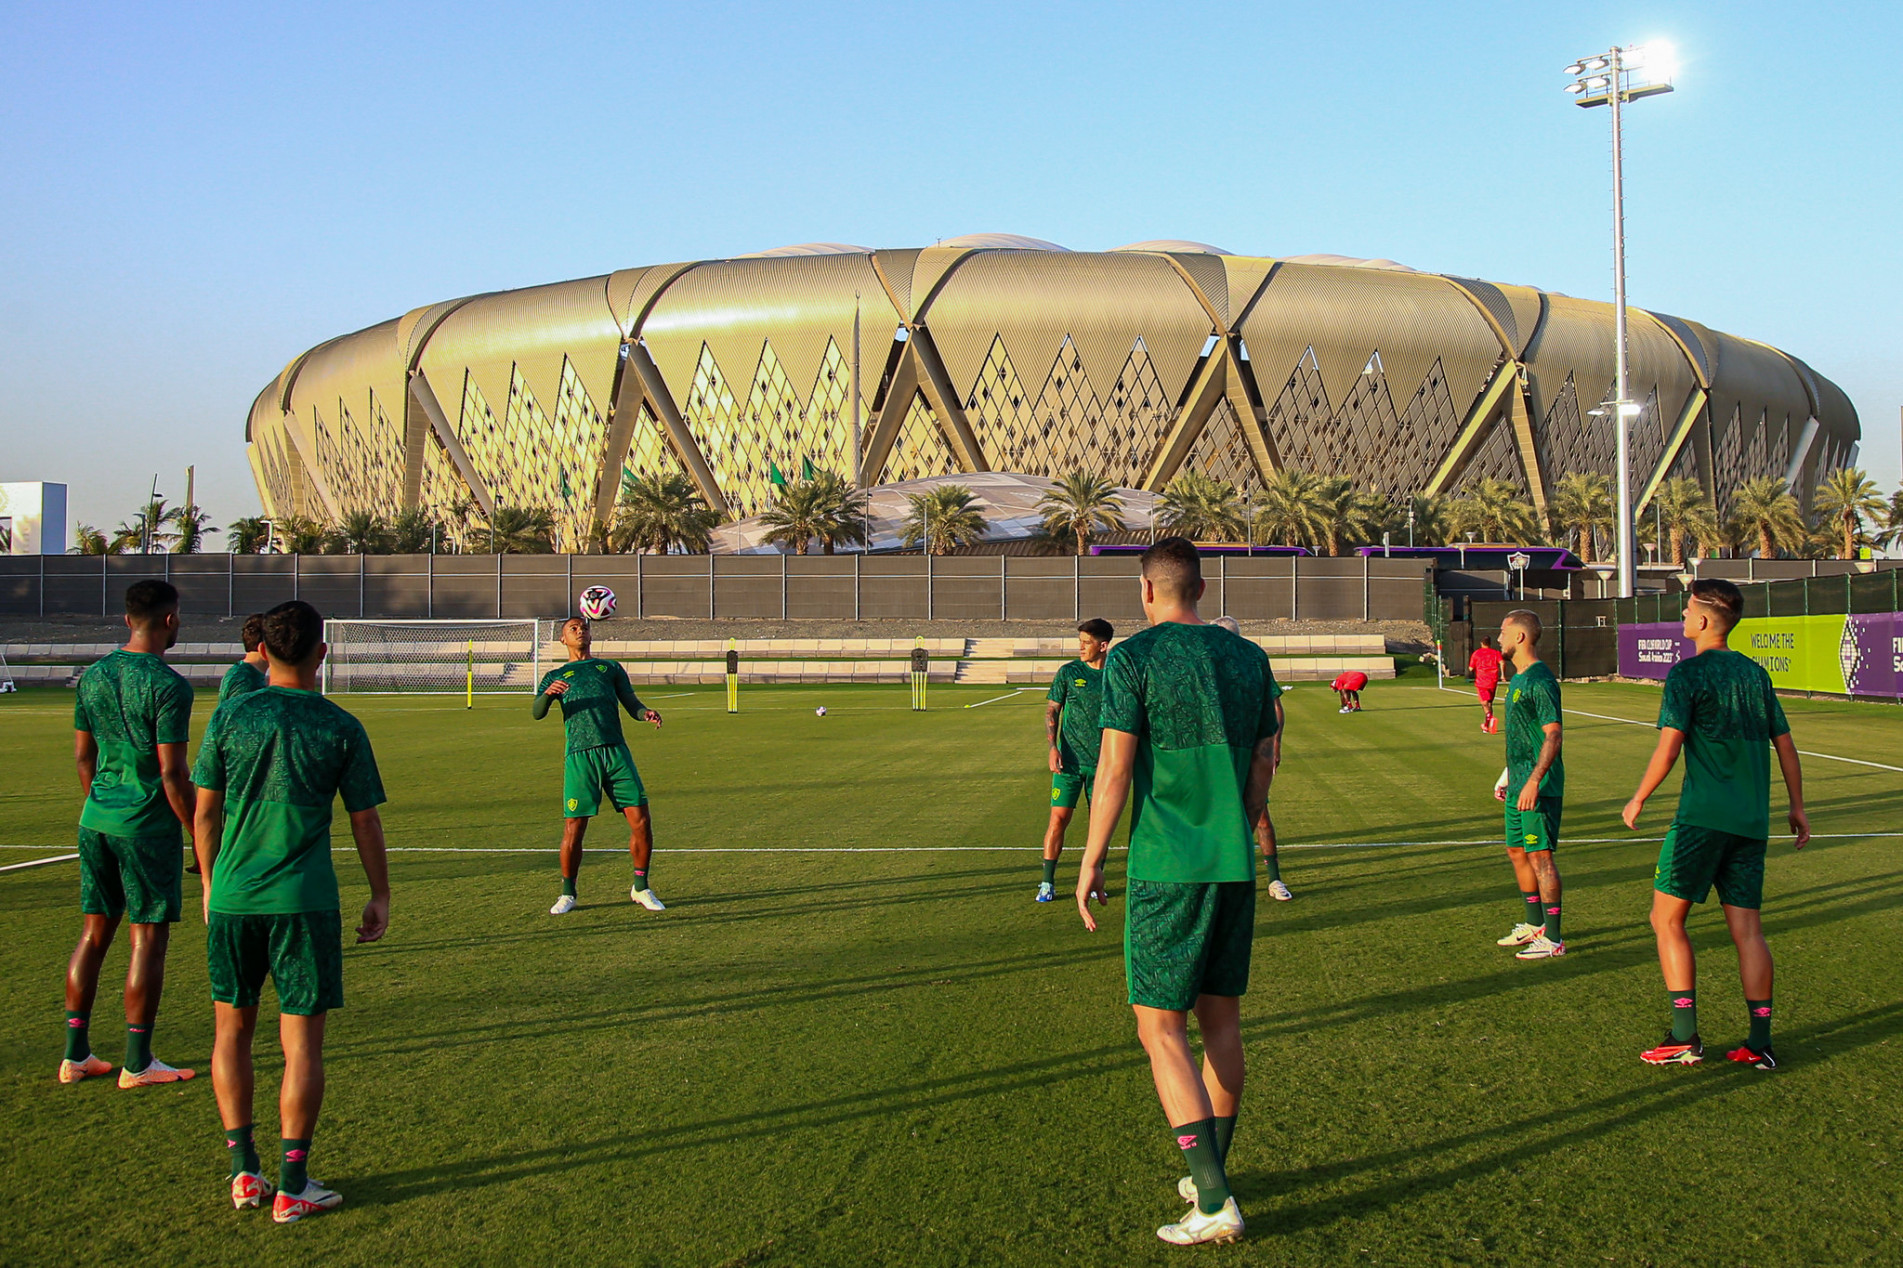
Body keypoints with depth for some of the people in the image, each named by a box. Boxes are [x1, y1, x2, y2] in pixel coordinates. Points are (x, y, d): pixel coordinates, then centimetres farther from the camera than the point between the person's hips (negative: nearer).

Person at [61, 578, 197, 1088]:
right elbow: (172, 772, -16)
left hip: (96, 821, 7)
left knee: (93, 933, 13)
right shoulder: (167, 685, -14)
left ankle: (75, 1055, 19)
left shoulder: (93, 677, 8)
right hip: (149, 826, -7)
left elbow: (83, 756, 14)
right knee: (149, 937, 1)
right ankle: (137, 1064, 5)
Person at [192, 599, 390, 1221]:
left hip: (233, 897, 2)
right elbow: (365, 822, 0)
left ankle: (243, 1170, 19)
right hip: (305, 902, -2)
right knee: (301, 1040, 4)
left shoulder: (229, 716, 0)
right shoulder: (340, 728, -4)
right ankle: (292, 1186, 7)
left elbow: (205, 812, 5)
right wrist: (381, 897, 11)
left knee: (232, 1029, 16)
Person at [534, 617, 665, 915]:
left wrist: (646, 713, -7)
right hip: (579, 755, -1)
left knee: (640, 820, -6)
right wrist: (548, 693, -16)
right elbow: (537, 713, 7)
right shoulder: (556, 675, 21)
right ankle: (567, 894, 12)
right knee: (573, 827, -5)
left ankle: (641, 888, 10)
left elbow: (631, 703, 16)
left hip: (616, 751, 1)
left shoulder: (610, 667, 25)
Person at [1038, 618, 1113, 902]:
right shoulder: (1068, 672, 0)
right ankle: (1047, 882, 4)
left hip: (1102, 763, 2)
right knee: (1059, 818, -5)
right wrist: (1053, 747, -10)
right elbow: (1051, 711, 2)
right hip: (1069, 761, -1)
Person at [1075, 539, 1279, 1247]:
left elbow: (1114, 769, -11)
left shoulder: (1132, 659, -8)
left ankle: (1214, 1202, -5)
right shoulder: (1247, 658, 9)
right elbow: (1263, 763, 13)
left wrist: (1091, 861, -2)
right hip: (1235, 867, 6)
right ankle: (1212, 1176, 27)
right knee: (1221, 1017, 15)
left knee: (1160, 1028, -1)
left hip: (1166, 868, -6)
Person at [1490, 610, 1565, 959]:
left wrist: (1535, 780, -28)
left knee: (1539, 854, -7)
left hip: (1539, 787, -10)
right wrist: (1507, 775, 26)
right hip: (1519, 784, 10)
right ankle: (1535, 925, 28)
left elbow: (1554, 735, -21)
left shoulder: (1540, 681, -16)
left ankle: (1553, 939, -1)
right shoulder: (1518, 678, 15)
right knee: (1516, 851, 15)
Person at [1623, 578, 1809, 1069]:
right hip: (1751, 821, 6)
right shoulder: (1755, 674, 12)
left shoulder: (1688, 673, -7)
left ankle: (1685, 1039, 0)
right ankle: (1760, 1043, 7)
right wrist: (1797, 807, 22)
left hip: (1702, 817, -6)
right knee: (1746, 927, 8)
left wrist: (1638, 799, 0)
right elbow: (1784, 744, 14)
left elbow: (1668, 748, -12)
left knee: (1667, 919, 2)